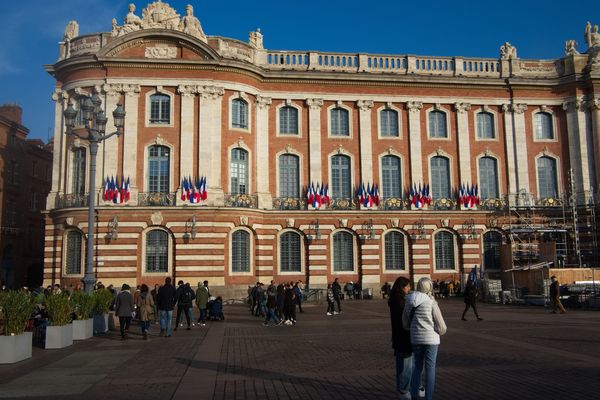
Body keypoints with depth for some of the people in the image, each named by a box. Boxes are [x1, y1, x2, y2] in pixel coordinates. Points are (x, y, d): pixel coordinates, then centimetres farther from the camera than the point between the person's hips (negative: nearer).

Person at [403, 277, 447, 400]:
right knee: (430, 368, 6)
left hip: (415, 338, 4)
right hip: (431, 339, -4)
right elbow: (441, 324, -9)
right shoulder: (431, 302, -13)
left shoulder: (409, 302, 0)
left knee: (418, 366, 18)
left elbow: (405, 323, 9)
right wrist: (441, 331, 12)